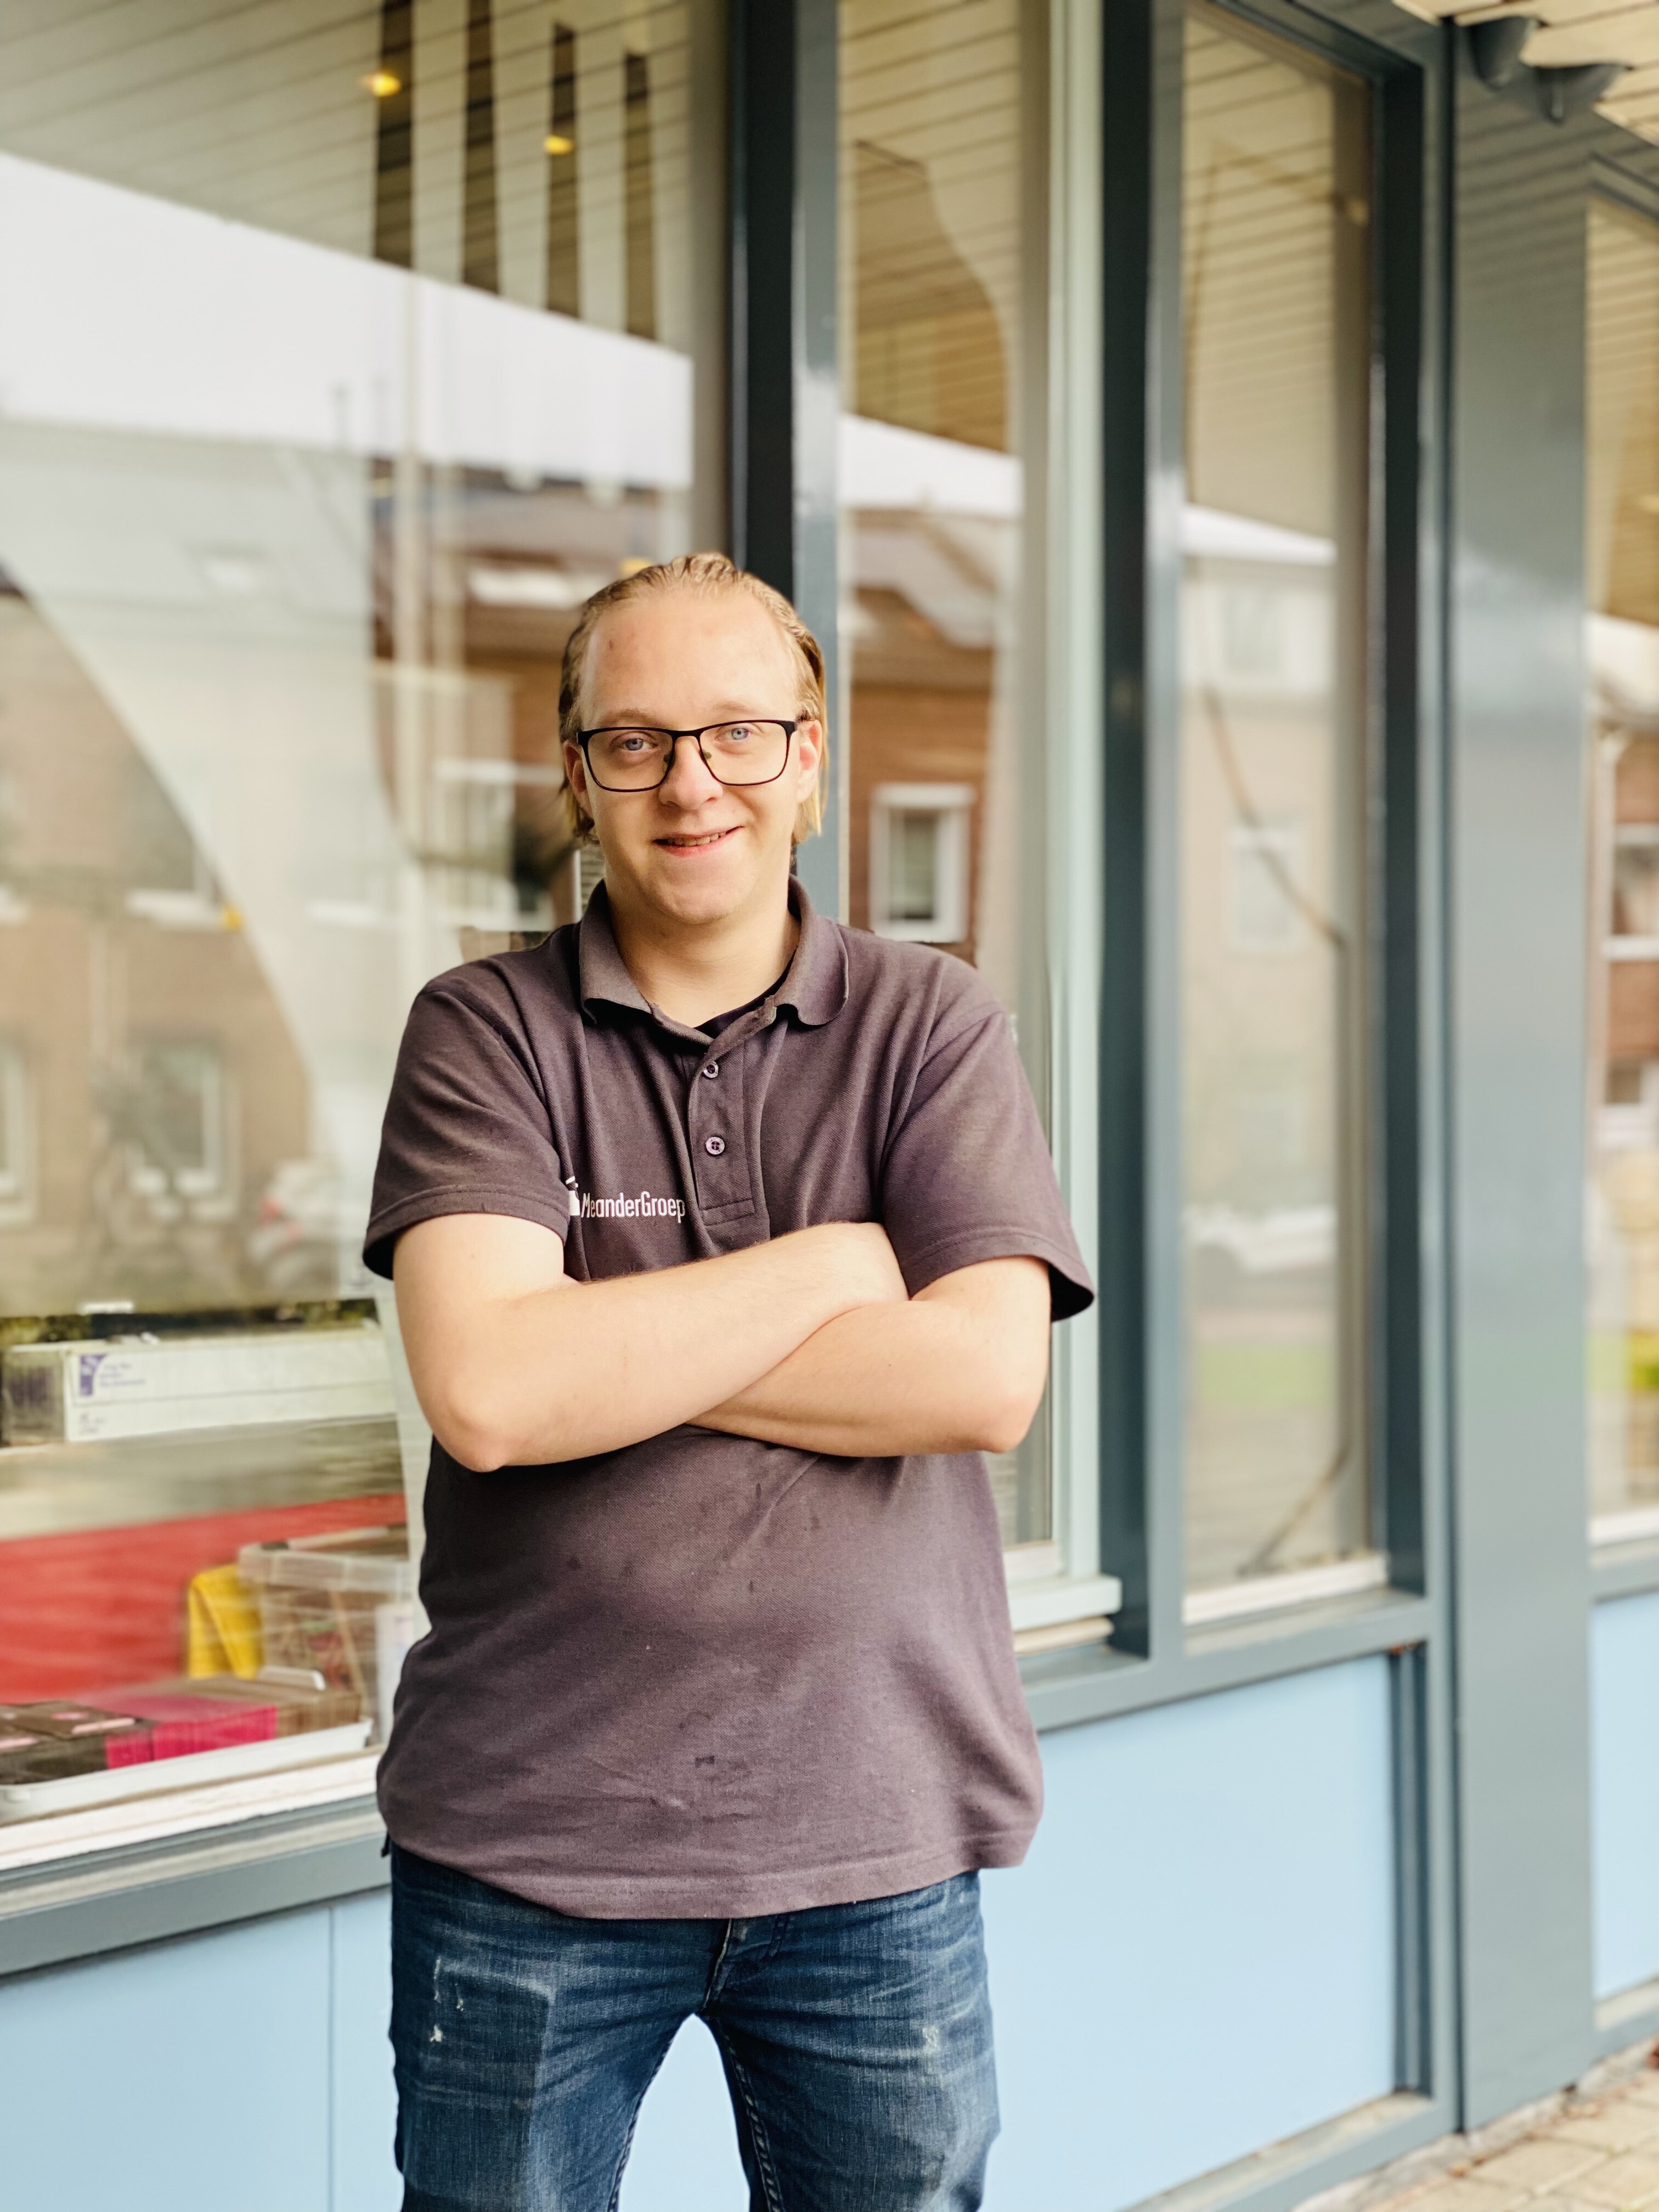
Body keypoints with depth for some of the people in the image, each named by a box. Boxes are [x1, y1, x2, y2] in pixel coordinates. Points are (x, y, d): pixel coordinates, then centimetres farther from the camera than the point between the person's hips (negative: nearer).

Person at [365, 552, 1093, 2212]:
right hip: (529, 1842, -1)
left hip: (874, 1839, 1)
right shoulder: (487, 1032, -1)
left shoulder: (929, 1026, 2)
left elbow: (988, 1375, -12)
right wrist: (836, 1266, -11)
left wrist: (607, 1353, -13)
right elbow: (484, 1390, -17)